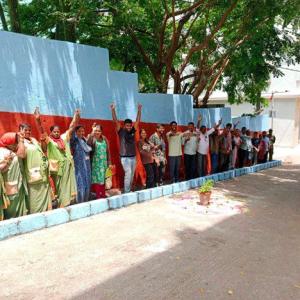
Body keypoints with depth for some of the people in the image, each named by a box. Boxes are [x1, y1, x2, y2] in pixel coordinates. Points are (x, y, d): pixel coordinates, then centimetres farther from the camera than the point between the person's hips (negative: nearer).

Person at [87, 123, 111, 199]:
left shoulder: (104, 139, 8)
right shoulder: (91, 138, -4)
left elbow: (108, 151, 13)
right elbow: (88, 144, -28)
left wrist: (109, 163, 11)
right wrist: (92, 132, -31)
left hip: (103, 163, 4)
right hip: (95, 163, -4)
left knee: (102, 179, 10)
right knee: (96, 179, -3)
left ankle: (103, 195, 20)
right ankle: (98, 195, 4)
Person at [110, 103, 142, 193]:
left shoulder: (133, 131, 7)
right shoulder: (121, 131, -4)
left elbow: (138, 121, 8)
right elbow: (116, 121, -12)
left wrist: (139, 110, 0)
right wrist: (113, 110, -22)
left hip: (133, 157, 5)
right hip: (125, 157, -5)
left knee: (132, 175, 10)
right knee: (128, 173, -13)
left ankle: (129, 190, 21)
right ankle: (126, 192, -5)